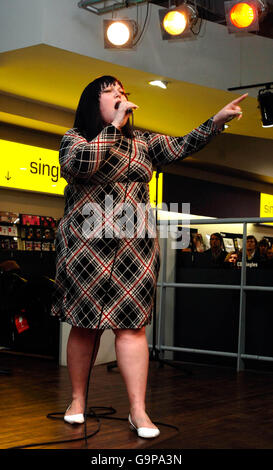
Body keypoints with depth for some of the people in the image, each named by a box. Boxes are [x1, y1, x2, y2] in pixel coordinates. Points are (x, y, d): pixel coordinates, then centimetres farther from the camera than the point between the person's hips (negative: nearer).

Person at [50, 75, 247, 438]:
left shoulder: (142, 142, 16)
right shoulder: (75, 137, 3)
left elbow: (181, 147, 12)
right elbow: (79, 164, -17)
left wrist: (217, 121, 1)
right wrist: (114, 126, -13)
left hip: (135, 248, 3)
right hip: (86, 245, -2)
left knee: (131, 324, -3)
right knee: (84, 323, 4)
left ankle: (138, 410, -2)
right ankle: (78, 400, 19)